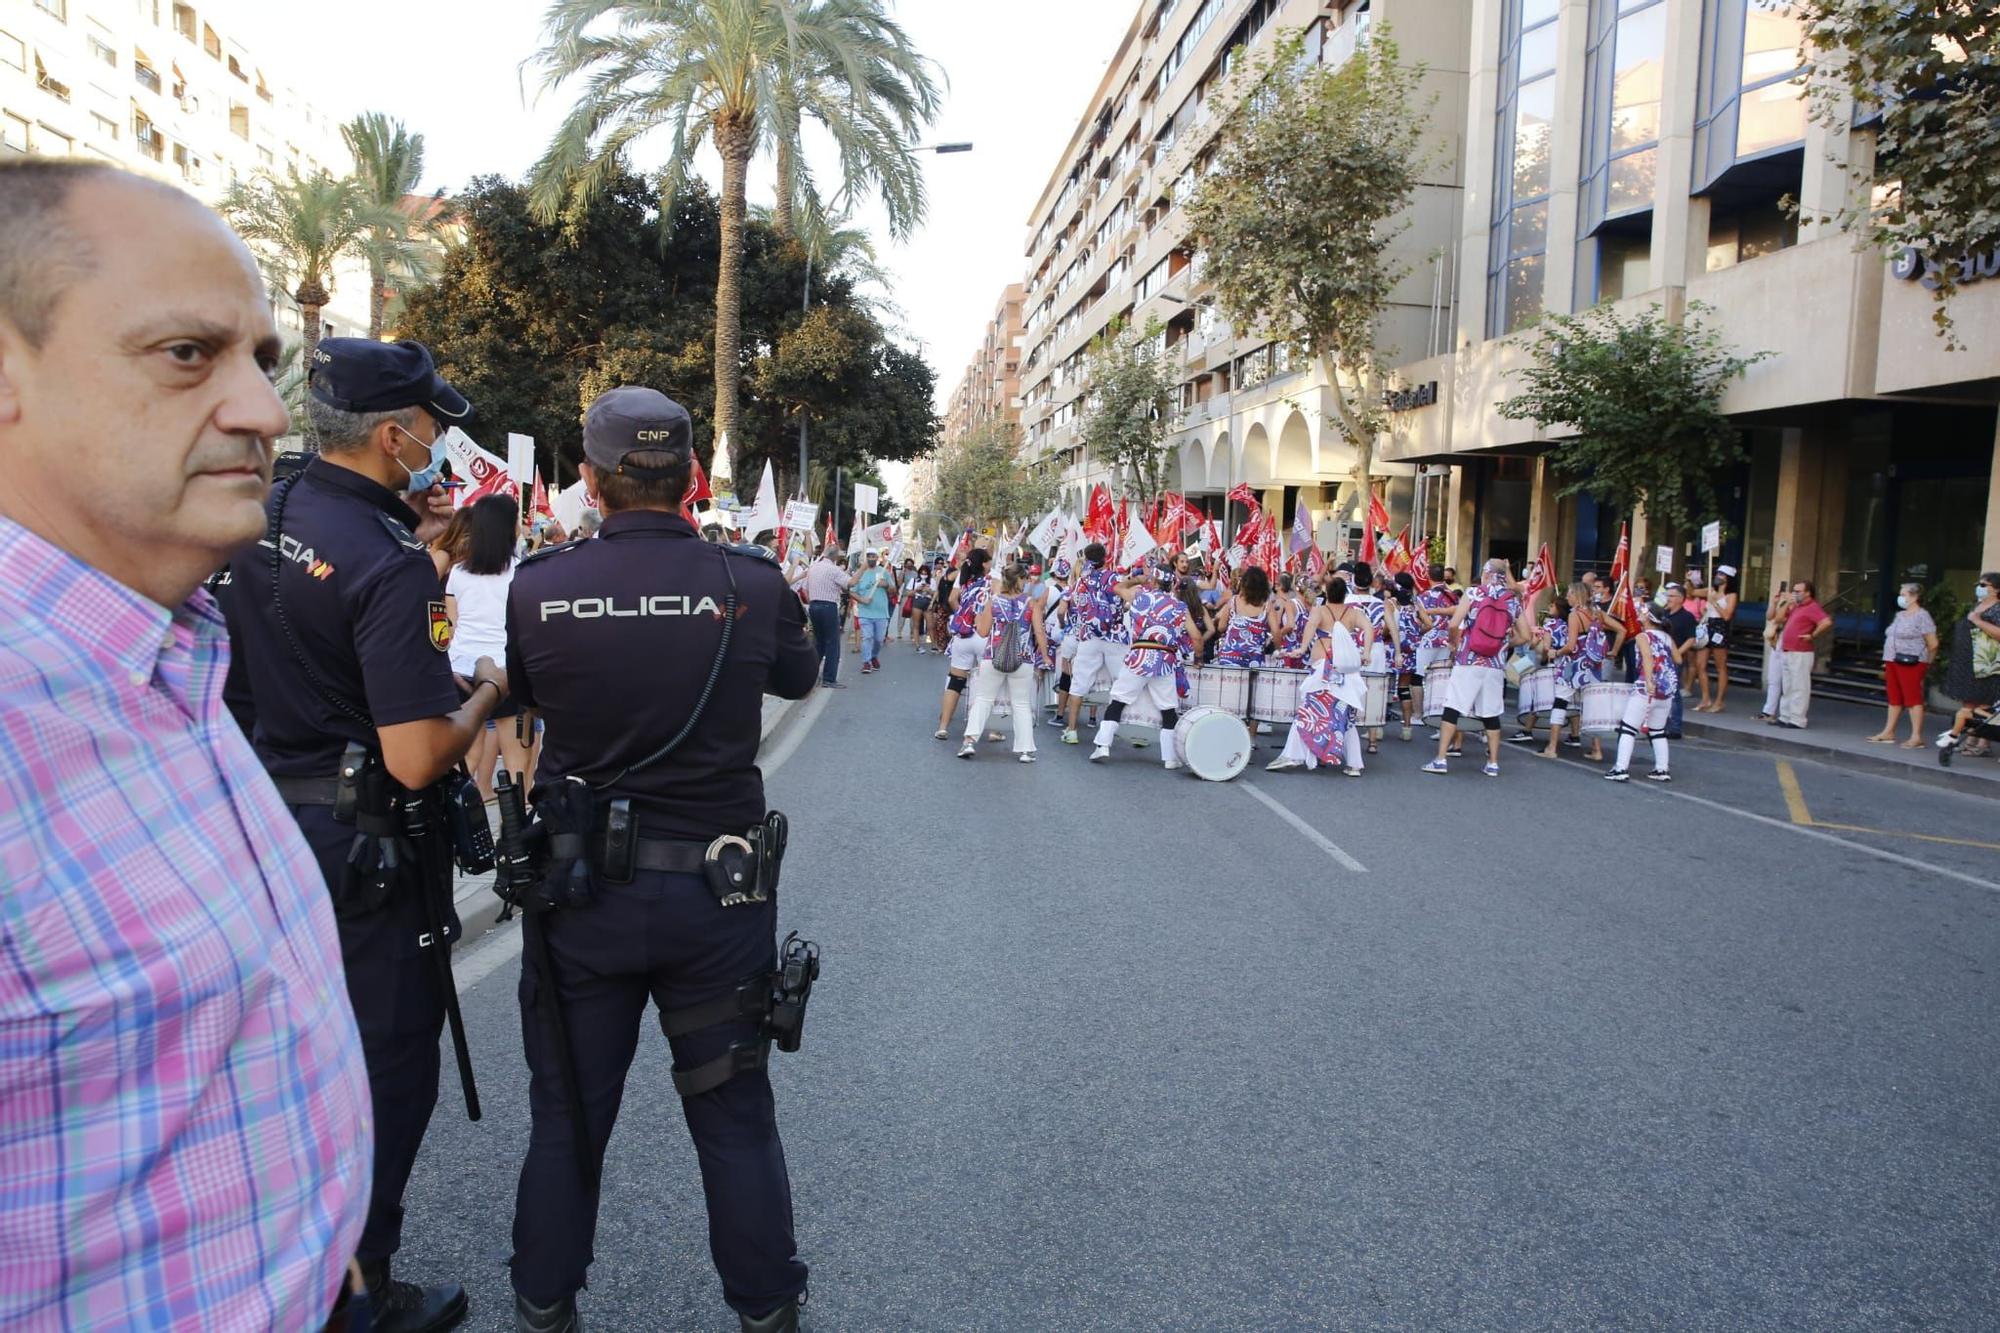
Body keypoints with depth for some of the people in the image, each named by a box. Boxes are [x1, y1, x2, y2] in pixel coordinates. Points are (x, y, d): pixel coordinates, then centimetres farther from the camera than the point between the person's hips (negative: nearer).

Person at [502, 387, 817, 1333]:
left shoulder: (537, 588, -11)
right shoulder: (751, 584, -12)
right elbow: (798, 678, 8)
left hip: (581, 891, 1)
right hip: (716, 895, 0)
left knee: (567, 1111, 20)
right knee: (735, 1114, 16)